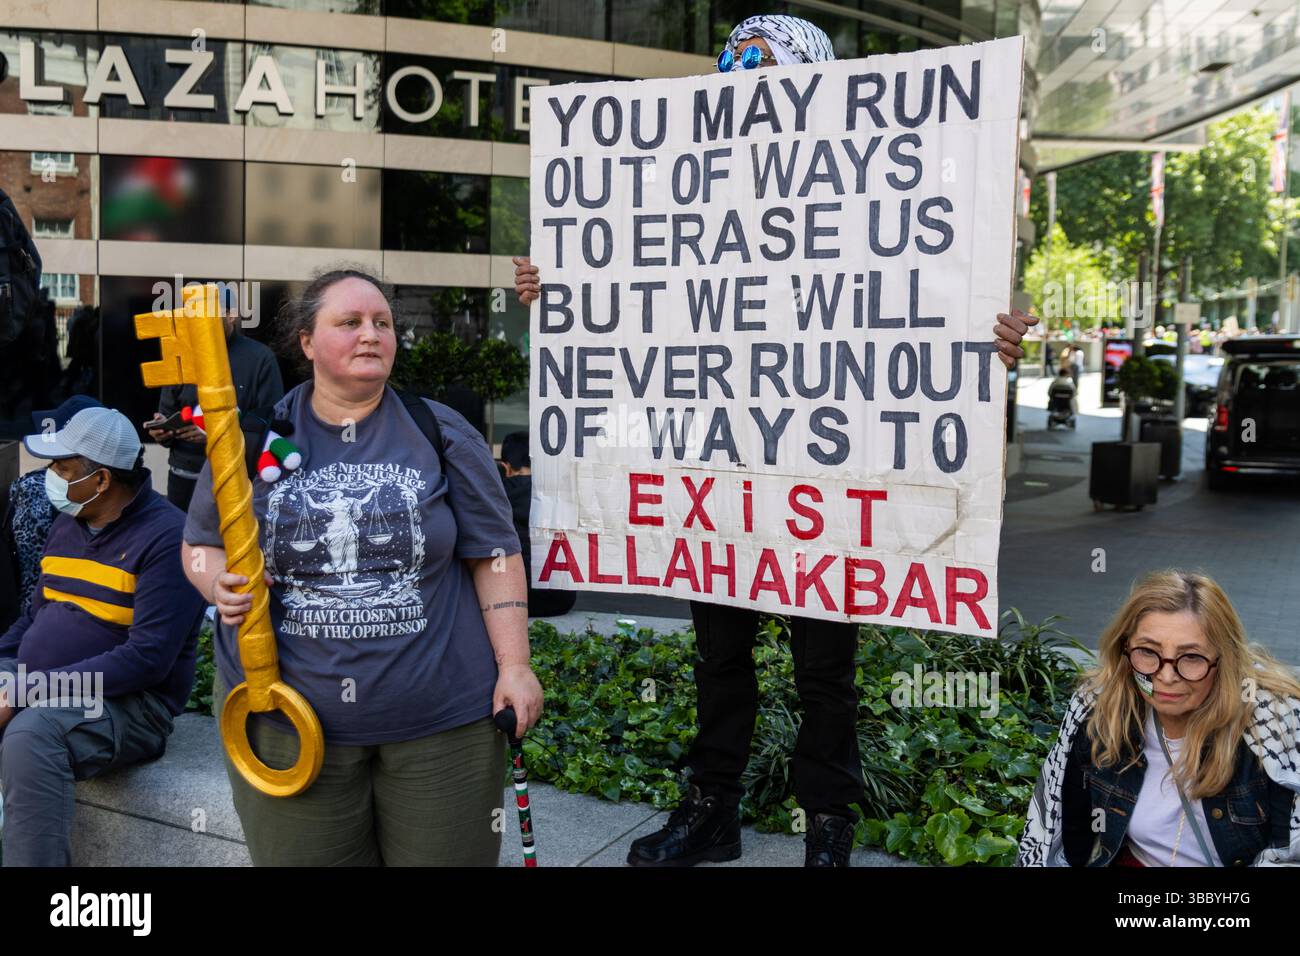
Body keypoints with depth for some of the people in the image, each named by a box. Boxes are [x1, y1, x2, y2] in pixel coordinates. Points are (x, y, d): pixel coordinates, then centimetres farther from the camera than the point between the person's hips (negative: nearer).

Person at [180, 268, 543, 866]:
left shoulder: (440, 434, 1)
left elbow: (494, 553, 0)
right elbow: (200, 545, 12)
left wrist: (514, 665, -6)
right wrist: (223, 586, -11)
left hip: (442, 719, 0)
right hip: (285, 720, 1)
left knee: (444, 857, 12)